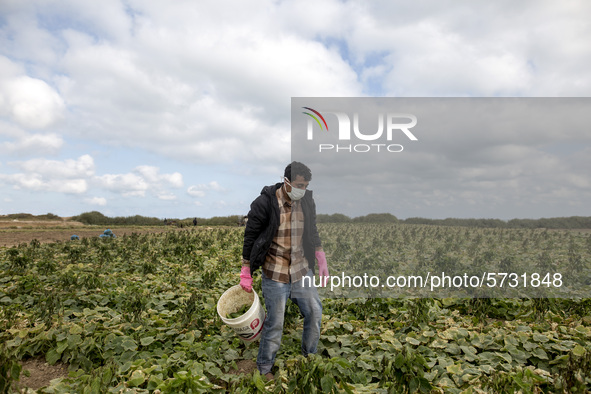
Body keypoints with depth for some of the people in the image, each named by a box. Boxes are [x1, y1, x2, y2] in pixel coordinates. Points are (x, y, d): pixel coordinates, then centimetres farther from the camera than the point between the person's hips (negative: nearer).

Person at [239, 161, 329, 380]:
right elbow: (250, 238, -8)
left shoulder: (307, 201, 0)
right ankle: (264, 367, 28)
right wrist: (246, 274, -4)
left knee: (315, 313, 11)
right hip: (275, 274, -5)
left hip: (302, 270, 5)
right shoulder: (264, 203, -16)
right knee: (275, 323, 4)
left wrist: (322, 261, 10)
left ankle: (310, 356, 37)